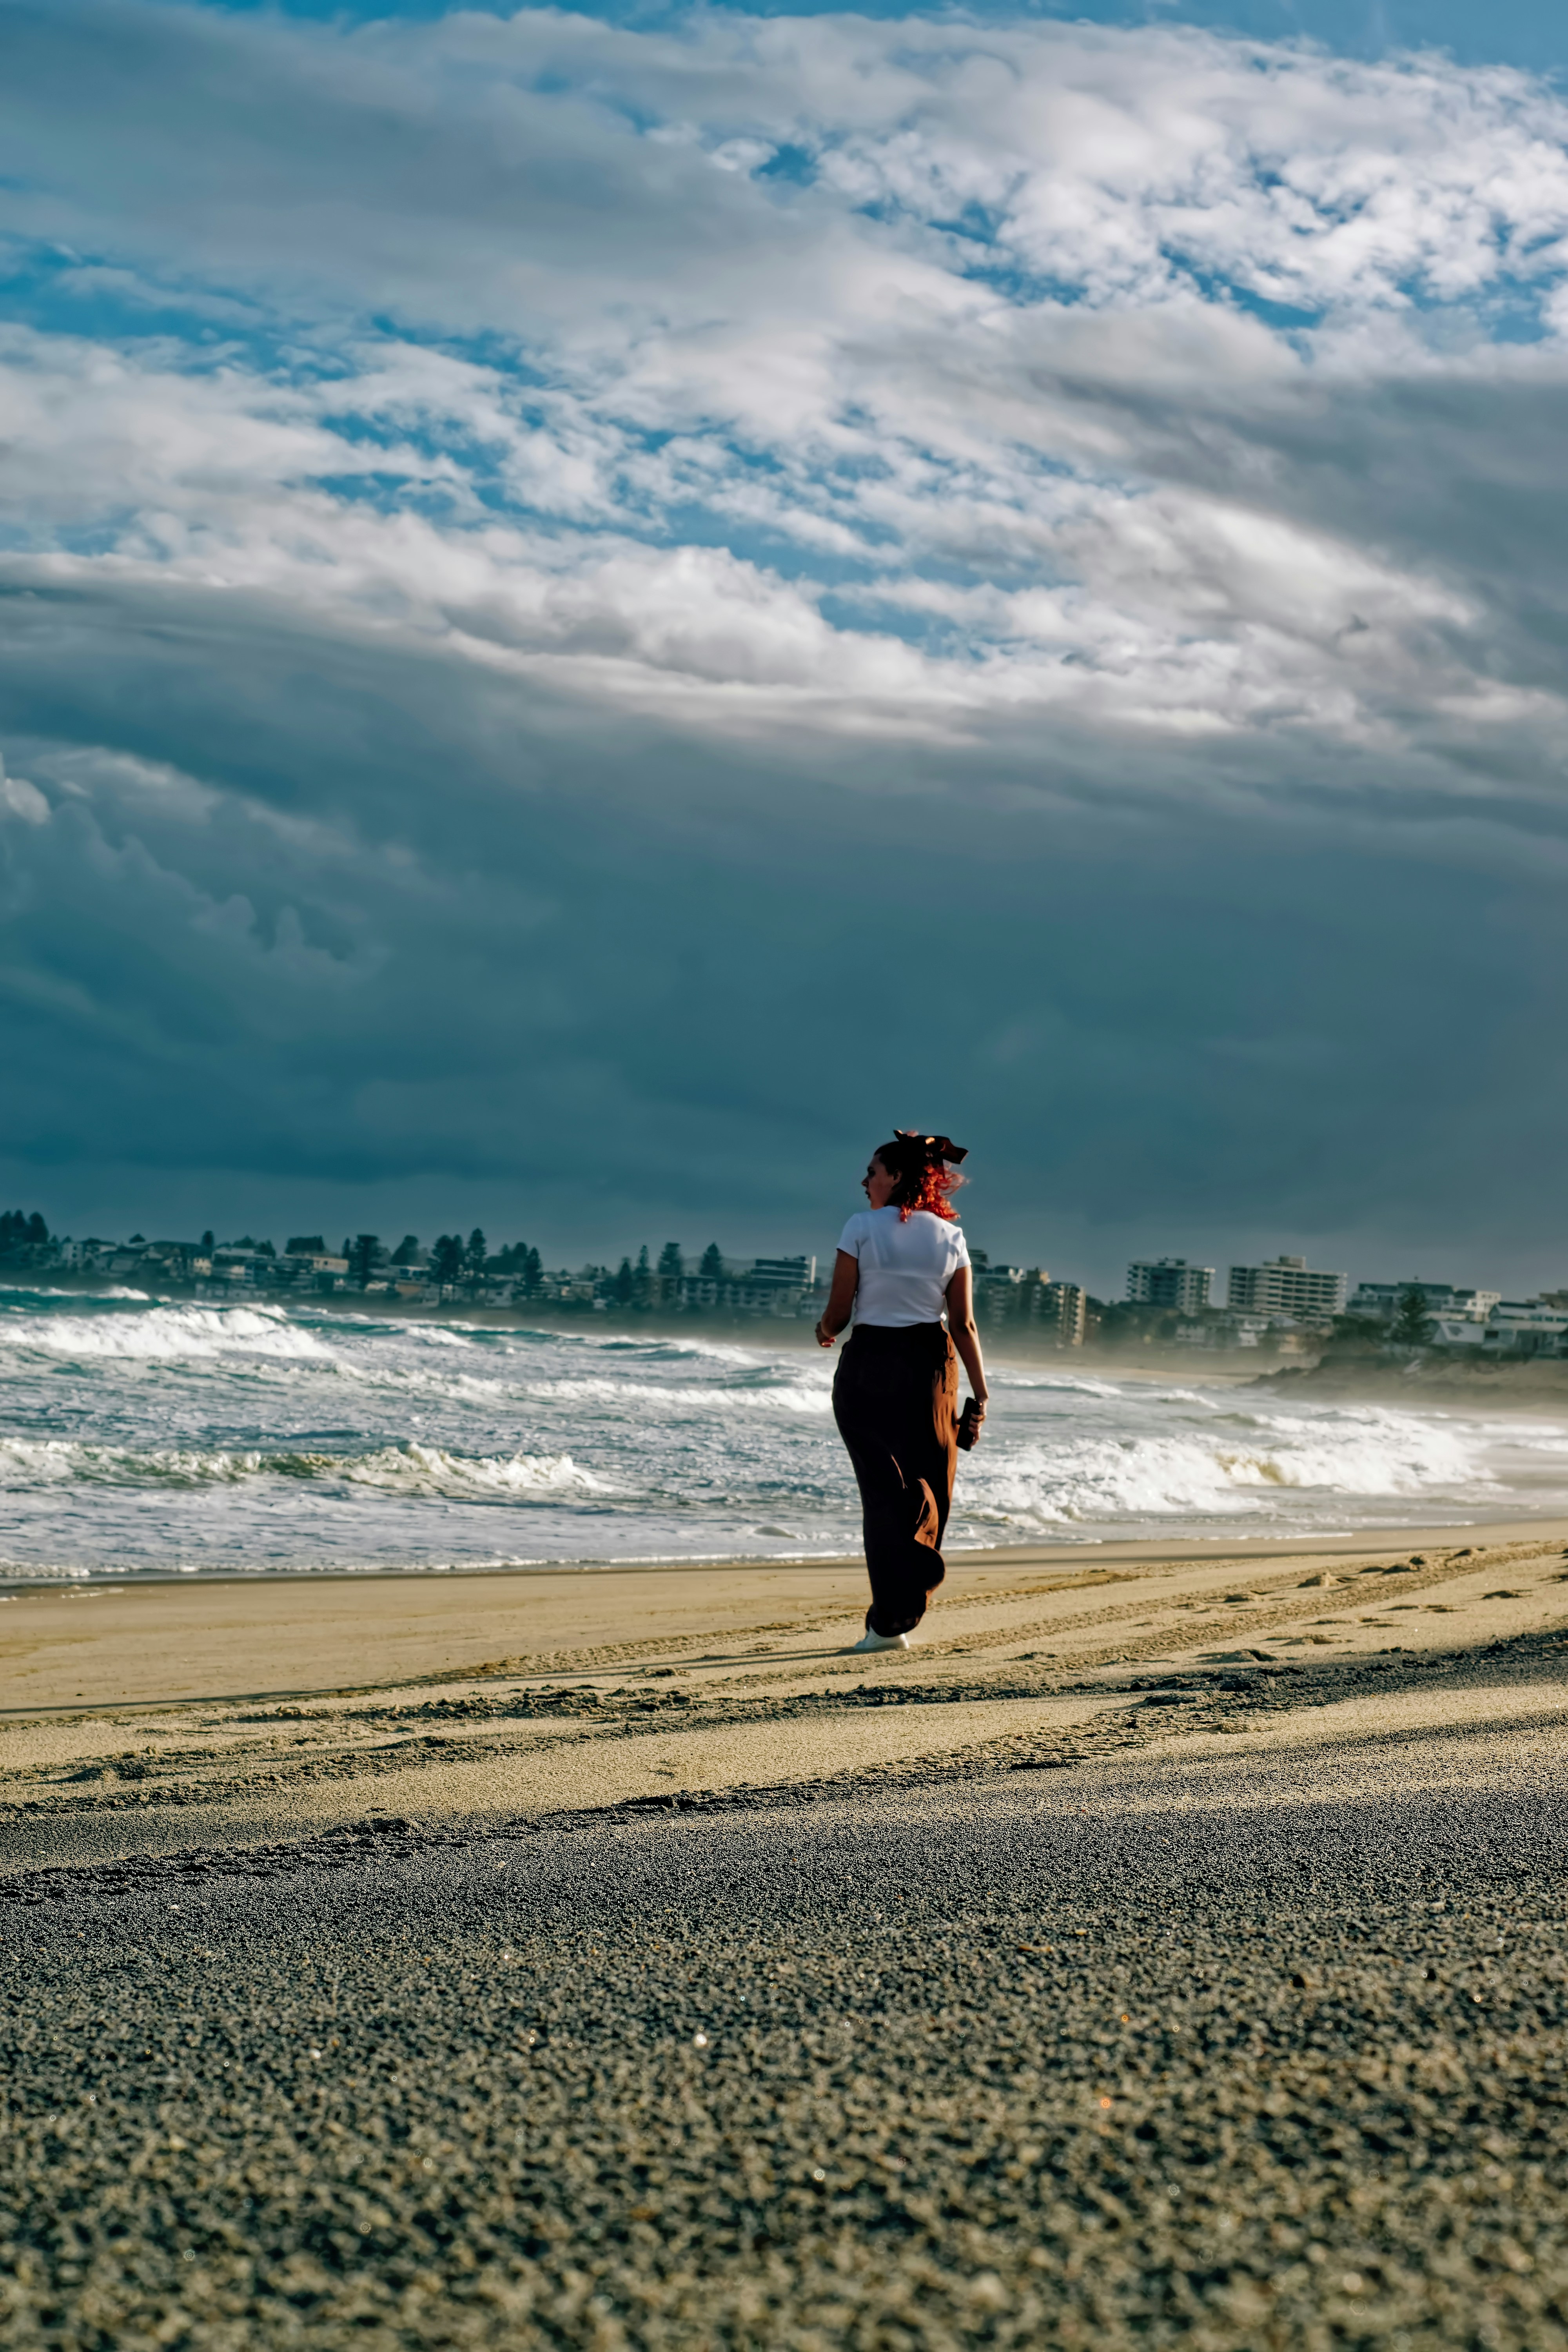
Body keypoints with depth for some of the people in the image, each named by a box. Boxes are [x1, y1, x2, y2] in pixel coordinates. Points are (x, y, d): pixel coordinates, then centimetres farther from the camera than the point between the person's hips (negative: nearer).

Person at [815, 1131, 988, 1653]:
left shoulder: (861, 1228, -6)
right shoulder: (950, 1236, 4)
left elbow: (838, 1312, -6)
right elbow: (964, 1325, 0)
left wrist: (825, 1331, 17)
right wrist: (980, 1395, 2)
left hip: (869, 1366, -2)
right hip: (929, 1368, 3)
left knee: (883, 1492, 3)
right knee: (926, 1492, 12)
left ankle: (888, 1622, -1)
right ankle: (903, 1615, 13)